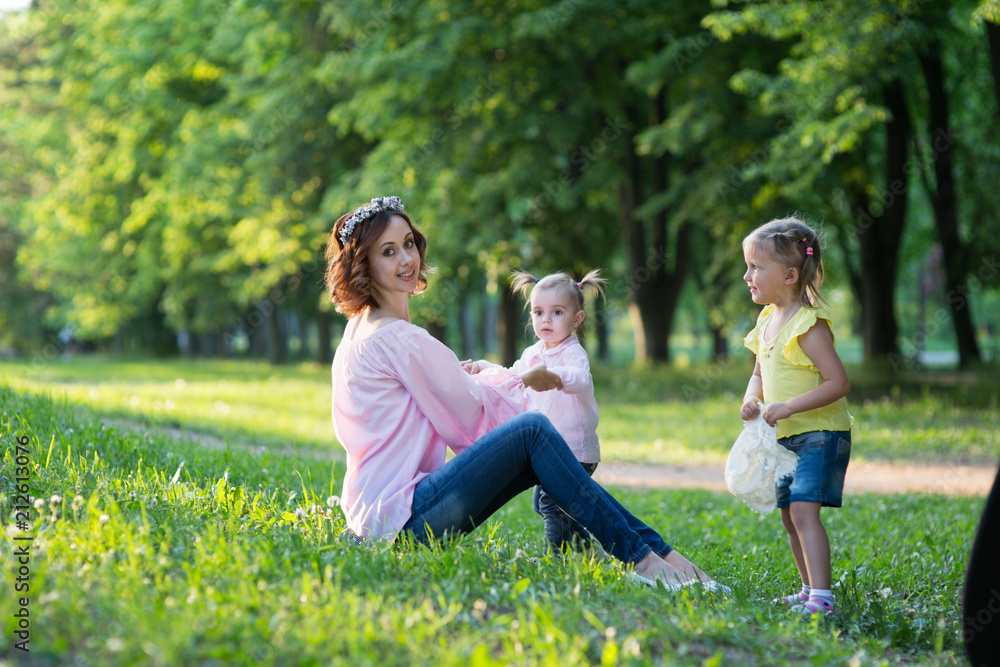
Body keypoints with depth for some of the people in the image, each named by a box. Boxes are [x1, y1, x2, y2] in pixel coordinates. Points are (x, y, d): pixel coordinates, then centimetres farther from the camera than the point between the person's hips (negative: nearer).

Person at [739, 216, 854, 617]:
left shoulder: (809, 325, -19)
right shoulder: (767, 321, 8)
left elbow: (838, 382, -22)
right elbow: (760, 374, 19)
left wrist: (790, 406, -27)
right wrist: (751, 399, -3)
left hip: (821, 433, -9)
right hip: (787, 437, 9)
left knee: (804, 509, -21)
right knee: (789, 514, 14)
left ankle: (822, 596, -25)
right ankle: (809, 590, 27)